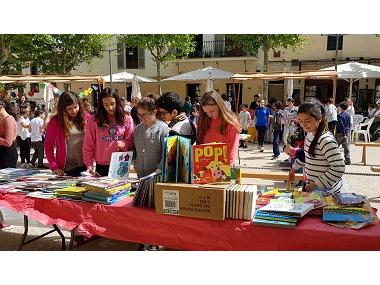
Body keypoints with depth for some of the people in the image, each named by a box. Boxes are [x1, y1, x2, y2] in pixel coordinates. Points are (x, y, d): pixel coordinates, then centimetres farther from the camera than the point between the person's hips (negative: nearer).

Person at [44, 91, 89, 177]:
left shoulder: (86, 118, 3)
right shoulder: (55, 121, -2)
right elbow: (48, 145, 0)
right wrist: (54, 167, -8)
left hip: (85, 167, 2)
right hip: (65, 170, -2)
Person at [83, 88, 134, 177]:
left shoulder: (126, 119, 3)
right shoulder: (94, 120, 1)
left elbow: (130, 144, 5)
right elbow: (88, 146, 2)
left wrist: (123, 144, -16)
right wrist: (89, 165, -7)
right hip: (101, 167, 0)